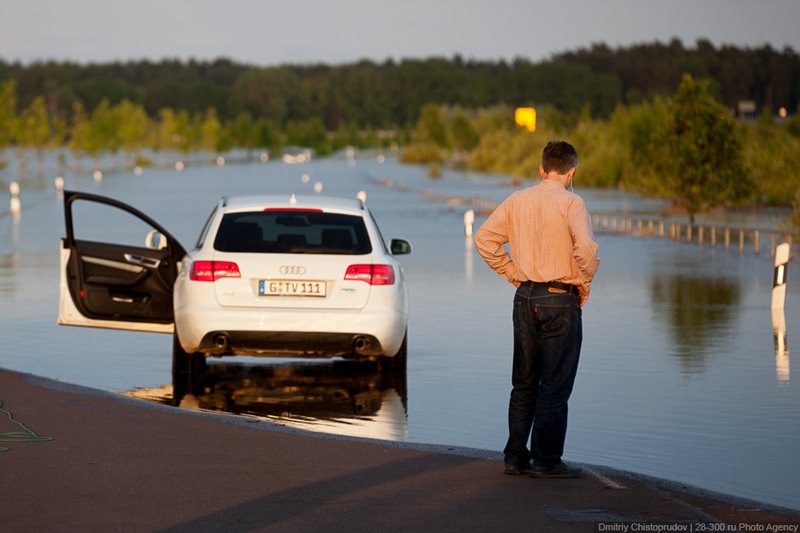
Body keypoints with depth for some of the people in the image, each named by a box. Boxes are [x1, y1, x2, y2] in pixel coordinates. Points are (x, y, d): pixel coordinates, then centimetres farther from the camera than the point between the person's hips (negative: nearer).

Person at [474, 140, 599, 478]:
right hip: (560, 300, -6)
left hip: (525, 298, 6)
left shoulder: (517, 200, 7)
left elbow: (484, 238, 8)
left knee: (524, 382, 13)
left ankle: (516, 456, 15)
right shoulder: (570, 202, -11)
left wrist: (512, 273, 12)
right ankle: (547, 460, 1)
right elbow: (586, 248, -24)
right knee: (555, 384, 0)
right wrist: (584, 284, -8)